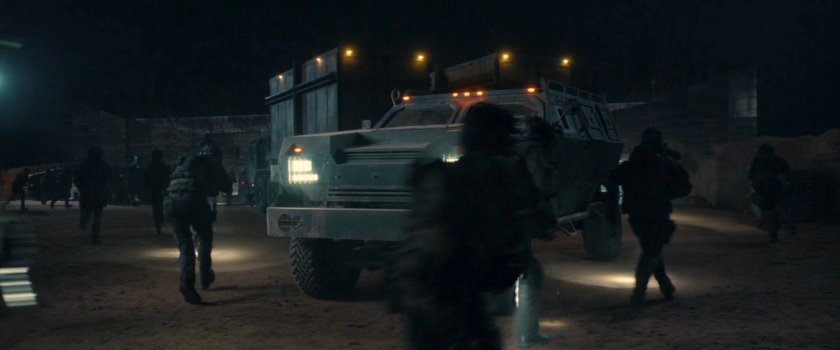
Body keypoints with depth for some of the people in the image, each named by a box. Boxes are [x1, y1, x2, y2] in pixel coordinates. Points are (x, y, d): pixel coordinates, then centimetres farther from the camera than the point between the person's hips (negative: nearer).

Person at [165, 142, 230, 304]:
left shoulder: (183, 162, 35)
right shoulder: (211, 162, 22)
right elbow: (225, 186, 22)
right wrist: (213, 186, 42)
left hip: (171, 201, 3)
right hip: (193, 199, -3)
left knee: (184, 244, 7)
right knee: (204, 236, 21)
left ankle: (187, 283, -11)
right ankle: (205, 277, 17)